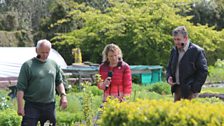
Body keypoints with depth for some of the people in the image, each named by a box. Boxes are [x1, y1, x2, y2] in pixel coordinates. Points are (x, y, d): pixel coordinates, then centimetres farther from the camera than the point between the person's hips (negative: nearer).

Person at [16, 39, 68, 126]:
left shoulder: (54, 64, 10)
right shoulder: (28, 65, -5)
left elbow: (59, 82, 21)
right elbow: (20, 88, -7)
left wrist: (63, 95, 5)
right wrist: (20, 107, -12)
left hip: (50, 105, 5)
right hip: (32, 106, -4)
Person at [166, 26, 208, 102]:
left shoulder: (197, 51, -9)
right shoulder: (174, 50, 11)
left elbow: (203, 71, -10)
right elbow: (169, 67, 22)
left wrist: (195, 89, -14)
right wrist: (169, 77, 0)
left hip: (189, 90, -6)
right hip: (177, 88, 6)